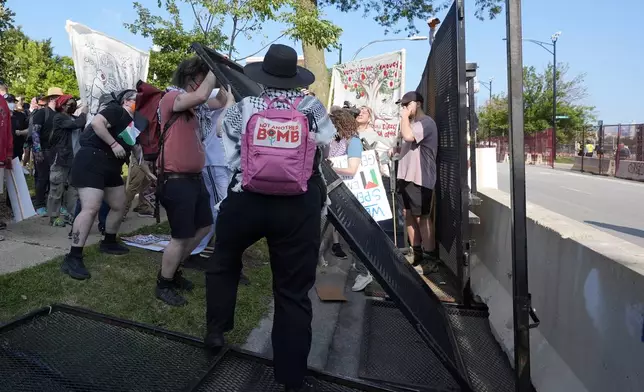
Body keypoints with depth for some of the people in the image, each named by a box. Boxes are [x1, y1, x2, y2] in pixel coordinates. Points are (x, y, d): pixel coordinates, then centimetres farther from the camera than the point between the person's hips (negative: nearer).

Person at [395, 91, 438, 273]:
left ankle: (429, 259, 6)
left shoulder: (426, 122, -12)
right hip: (407, 176, 10)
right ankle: (417, 255, 24)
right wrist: (395, 150, 10)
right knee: (409, 215, 12)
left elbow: (408, 136, -29)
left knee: (422, 217, -4)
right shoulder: (413, 123, 20)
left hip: (419, 178, -10)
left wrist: (404, 116, -15)